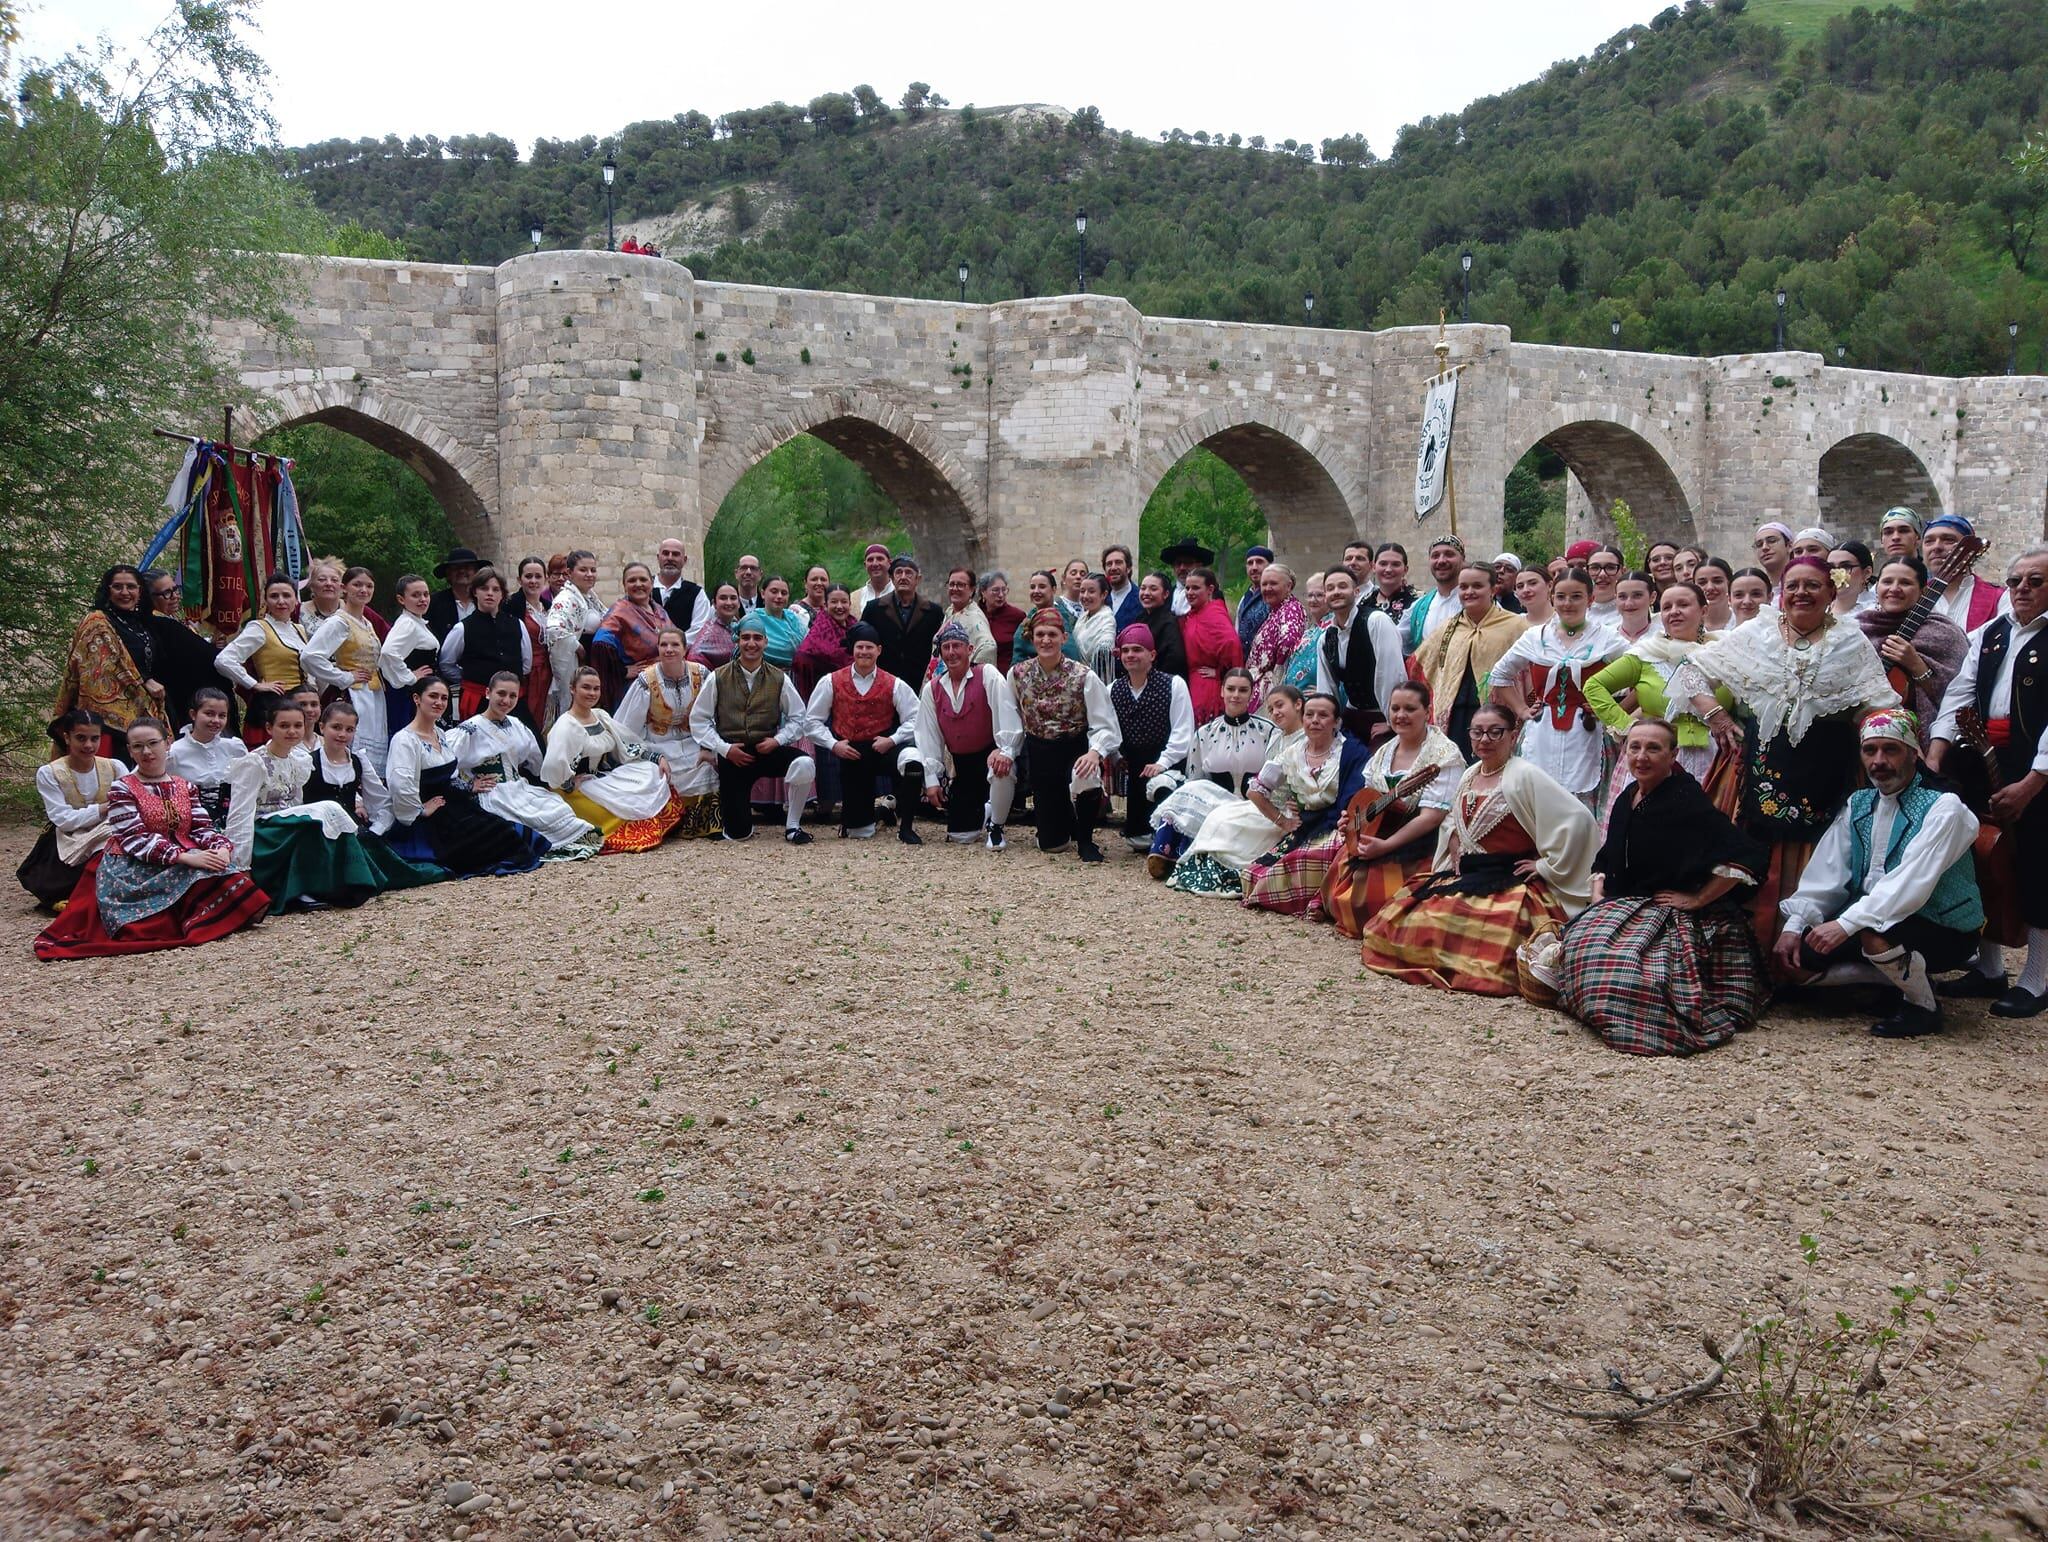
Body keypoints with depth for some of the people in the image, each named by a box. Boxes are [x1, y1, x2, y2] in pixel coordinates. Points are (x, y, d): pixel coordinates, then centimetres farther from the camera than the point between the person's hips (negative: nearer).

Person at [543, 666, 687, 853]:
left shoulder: (601, 716, 10)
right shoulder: (566, 726, -17)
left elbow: (627, 746, 11)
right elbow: (554, 766, -31)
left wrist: (658, 757, 0)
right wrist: (570, 786, -18)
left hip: (611, 776, 8)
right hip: (584, 787, -8)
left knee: (654, 773, -5)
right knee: (631, 805, -23)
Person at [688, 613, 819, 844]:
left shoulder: (779, 679, 3)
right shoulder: (717, 678, 0)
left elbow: (799, 718, 6)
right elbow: (698, 720, 1)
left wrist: (778, 740, -10)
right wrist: (724, 748, -9)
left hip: (768, 750, 1)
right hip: (732, 755, -1)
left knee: (805, 764, -33)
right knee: (738, 833, -8)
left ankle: (792, 826, -10)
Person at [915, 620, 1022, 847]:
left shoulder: (987, 675, -9)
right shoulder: (931, 690, 4)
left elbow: (1006, 712, -22)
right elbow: (928, 736, 3)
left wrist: (1005, 750, -35)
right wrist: (932, 778, -2)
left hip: (990, 754, -4)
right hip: (961, 764, 4)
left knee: (1003, 770, -41)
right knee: (958, 835, 0)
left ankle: (995, 827, -13)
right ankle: (982, 810, 35)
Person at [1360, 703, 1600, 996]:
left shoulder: (1524, 776, -13)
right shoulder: (1469, 775, 11)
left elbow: (1578, 819, -21)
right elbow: (1453, 820, 31)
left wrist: (1547, 865, -15)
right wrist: (1455, 854, 11)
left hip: (1510, 883, -8)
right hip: (1466, 876, 8)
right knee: (1408, 919, -5)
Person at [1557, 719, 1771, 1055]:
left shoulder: (1687, 800, -15)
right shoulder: (1626, 799, 10)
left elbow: (1746, 856, -22)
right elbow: (1606, 859, 25)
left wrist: (1698, 898, -17)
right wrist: (1598, 894, 6)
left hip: (1677, 916, -7)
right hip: (1625, 906, 8)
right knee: (1581, 942, -16)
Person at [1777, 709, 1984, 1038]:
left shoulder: (1943, 807, -16)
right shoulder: (1858, 803, 6)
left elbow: (1910, 884, -28)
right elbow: (1826, 873, 0)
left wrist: (1846, 924, -36)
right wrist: (1794, 925, -13)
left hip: (1944, 934, -7)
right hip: (1869, 920, 7)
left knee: (1874, 933, -37)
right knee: (1798, 959, -7)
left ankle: (1924, 1006, -9)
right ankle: (1901, 977, 6)